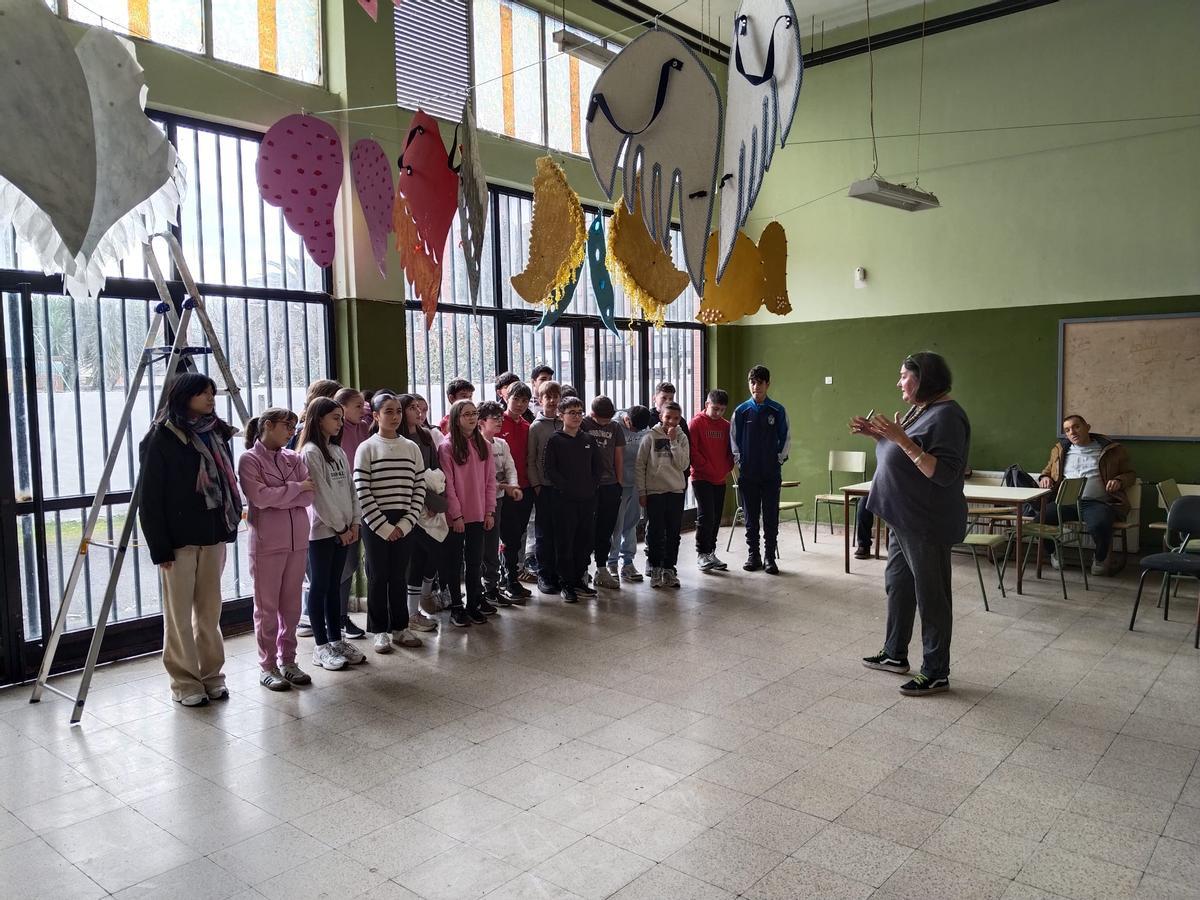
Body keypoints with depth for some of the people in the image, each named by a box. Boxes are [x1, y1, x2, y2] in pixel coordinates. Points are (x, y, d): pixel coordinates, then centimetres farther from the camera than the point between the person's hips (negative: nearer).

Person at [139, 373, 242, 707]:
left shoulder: (216, 433, 11)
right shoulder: (161, 438, -7)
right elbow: (150, 497, -9)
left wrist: (232, 524, 8)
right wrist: (160, 547, -12)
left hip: (214, 535, 5)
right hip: (179, 539, -5)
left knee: (210, 609, 11)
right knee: (179, 612, 4)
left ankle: (211, 675, 22)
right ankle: (185, 683, 13)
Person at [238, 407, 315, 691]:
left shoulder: (294, 458, 9)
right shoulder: (249, 459, -5)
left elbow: (308, 497, 0)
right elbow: (259, 497, -18)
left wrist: (276, 498, -12)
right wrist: (296, 488, -8)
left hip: (297, 540, 5)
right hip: (267, 542, -5)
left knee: (291, 604, 11)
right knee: (267, 606, 4)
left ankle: (288, 660, 22)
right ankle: (267, 666, 14)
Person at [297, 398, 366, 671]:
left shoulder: (338, 451, 14)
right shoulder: (310, 452, -10)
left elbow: (350, 488, 12)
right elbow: (321, 494, -14)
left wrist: (354, 522, 2)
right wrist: (340, 527, -12)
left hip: (343, 530, 7)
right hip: (321, 529, -7)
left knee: (335, 586, 12)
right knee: (320, 586, 0)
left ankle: (336, 640, 19)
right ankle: (321, 647, 7)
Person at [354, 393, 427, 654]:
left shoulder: (411, 448, 6)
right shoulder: (366, 448, -4)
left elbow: (419, 488, 4)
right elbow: (362, 492, -8)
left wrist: (405, 523, -5)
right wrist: (383, 526, -12)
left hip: (404, 524, 3)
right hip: (375, 524, -3)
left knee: (399, 576, 10)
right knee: (378, 577, 5)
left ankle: (399, 628, 21)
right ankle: (379, 631, 16)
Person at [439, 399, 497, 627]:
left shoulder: (483, 445, 7)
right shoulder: (446, 447, -9)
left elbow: (490, 480, 7)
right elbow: (447, 484, -11)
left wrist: (490, 511, 2)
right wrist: (456, 515, -13)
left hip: (478, 515, 5)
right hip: (455, 517, -5)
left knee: (475, 561, 11)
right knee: (455, 562, 6)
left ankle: (474, 604, 21)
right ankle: (456, 607, 15)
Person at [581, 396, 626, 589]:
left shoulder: (615, 427, 9)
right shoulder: (582, 425, -4)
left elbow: (619, 457, 13)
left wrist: (619, 483, 9)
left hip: (610, 486, 4)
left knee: (606, 531, 10)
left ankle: (602, 570, 19)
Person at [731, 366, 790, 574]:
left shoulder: (778, 411, 1)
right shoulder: (741, 411, 2)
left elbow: (786, 438, 7)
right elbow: (734, 438, 7)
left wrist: (780, 459, 0)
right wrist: (739, 460, 0)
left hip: (771, 473, -1)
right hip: (747, 473, 1)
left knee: (771, 517, 2)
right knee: (751, 516, 7)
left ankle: (770, 557, 10)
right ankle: (753, 555, 17)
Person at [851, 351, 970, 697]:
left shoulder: (946, 416, -18)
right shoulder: (918, 411, 12)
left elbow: (944, 473, -26)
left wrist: (902, 439, -30)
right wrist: (876, 434, 7)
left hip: (927, 524, -10)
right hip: (903, 518, 10)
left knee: (931, 595, 0)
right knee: (897, 585, 19)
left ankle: (936, 674, 12)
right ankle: (895, 654, 33)